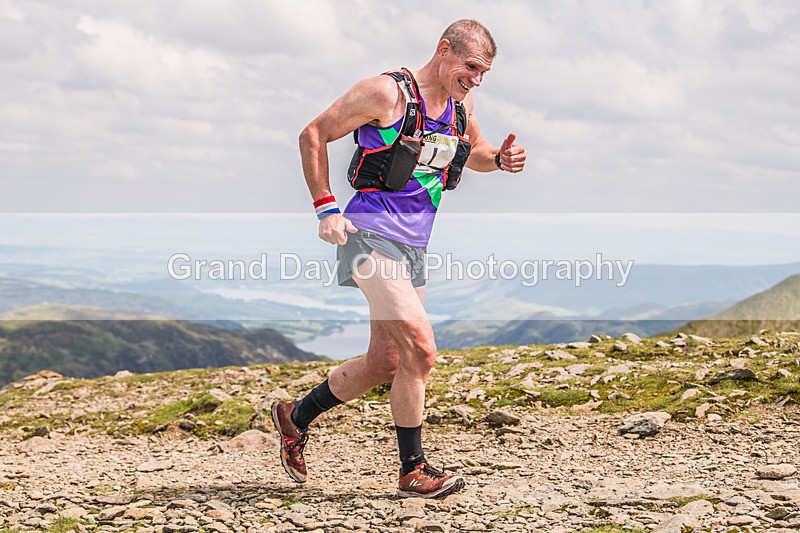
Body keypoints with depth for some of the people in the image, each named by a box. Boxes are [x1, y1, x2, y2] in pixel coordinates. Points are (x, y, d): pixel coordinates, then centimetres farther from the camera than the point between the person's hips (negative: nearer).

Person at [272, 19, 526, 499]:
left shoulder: (461, 103, 9)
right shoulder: (387, 93, -12)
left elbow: (473, 150, 28)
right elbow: (313, 135, -6)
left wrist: (500, 159, 4)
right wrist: (326, 208, -13)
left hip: (415, 246, 8)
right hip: (371, 236, -8)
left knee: (385, 365, 13)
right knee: (420, 348, -18)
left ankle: (296, 416, 35)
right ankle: (414, 472, -4)